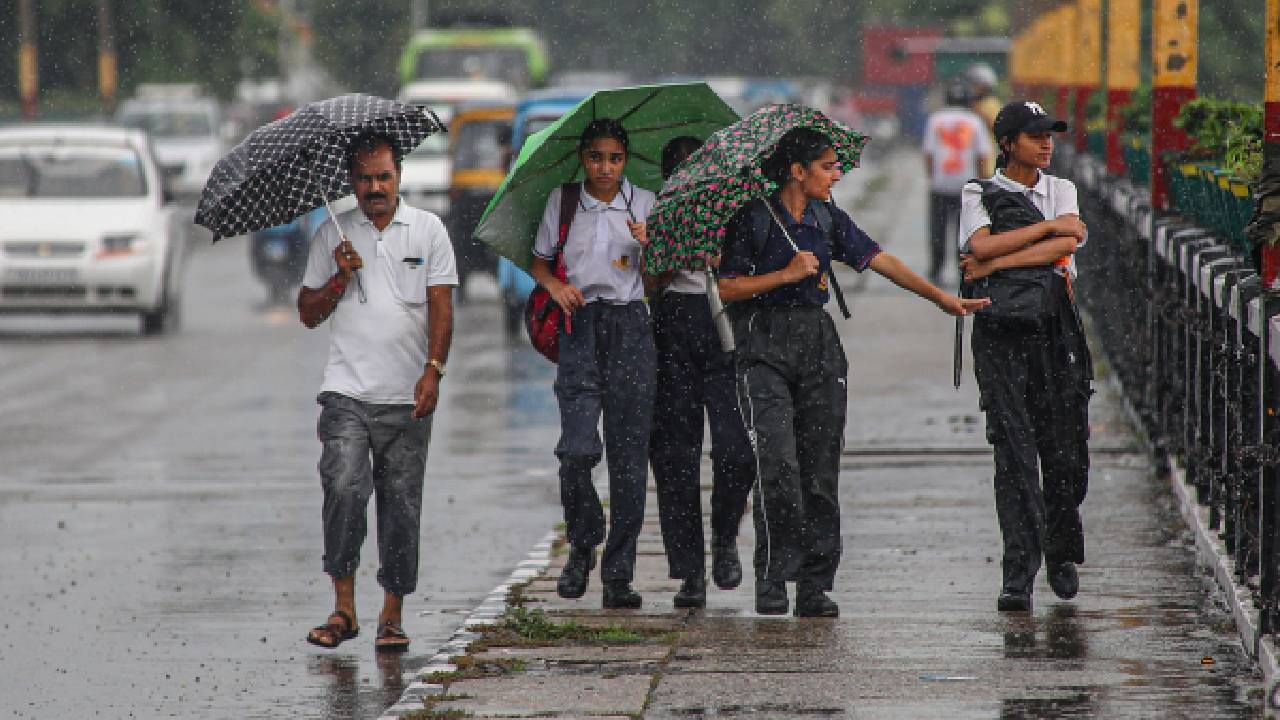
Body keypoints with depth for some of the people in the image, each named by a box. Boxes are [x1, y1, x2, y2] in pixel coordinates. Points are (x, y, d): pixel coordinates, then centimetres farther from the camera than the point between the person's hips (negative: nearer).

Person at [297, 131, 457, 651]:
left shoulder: (428, 230, 7)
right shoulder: (332, 235, 10)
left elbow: (441, 308, 2)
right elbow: (308, 313, 12)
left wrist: (433, 370, -10)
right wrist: (339, 279, -6)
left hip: (406, 397, 0)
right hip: (346, 392, 0)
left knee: (401, 504, 2)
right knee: (344, 487, -17)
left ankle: (392, 613, 10)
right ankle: (343, 604, -10)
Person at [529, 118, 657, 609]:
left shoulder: (644, 203, 10)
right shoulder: (561, 202, 10)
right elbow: (539, 262, 17)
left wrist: (651, 245, -11)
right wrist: (555, 285, -3)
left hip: (631, 327, 1)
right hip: (580, 328, -1)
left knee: (629, 453, -2)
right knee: (577, 448, -14)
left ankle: (618, 574, 2)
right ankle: (582, 546, 11)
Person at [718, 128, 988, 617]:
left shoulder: (827, 219, 11)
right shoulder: (753, 218, -4)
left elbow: (880, 260, 14)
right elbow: (728, 287, -6)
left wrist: (940, 297, 13)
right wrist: (787, 274, -12)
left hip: (818, 346, 5)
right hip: (765, 347, -5)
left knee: (821, 468, 1)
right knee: (778, 464, -16)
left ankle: (815, 586, 4)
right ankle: (772, 578, -8)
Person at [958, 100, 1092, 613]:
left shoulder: (1061, 190, 13)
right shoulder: (979, 195, 6)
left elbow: (1068, 243, -6)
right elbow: (983, 245, -14)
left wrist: (994, 263, -12)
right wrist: (1050, 226, -9)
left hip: (1056, 325, 3)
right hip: (1000, 330, -3)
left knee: (1066, 450, 3)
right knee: (1015, 453, -9)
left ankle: (1062, 556, 24)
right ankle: (1018, 574, -11)